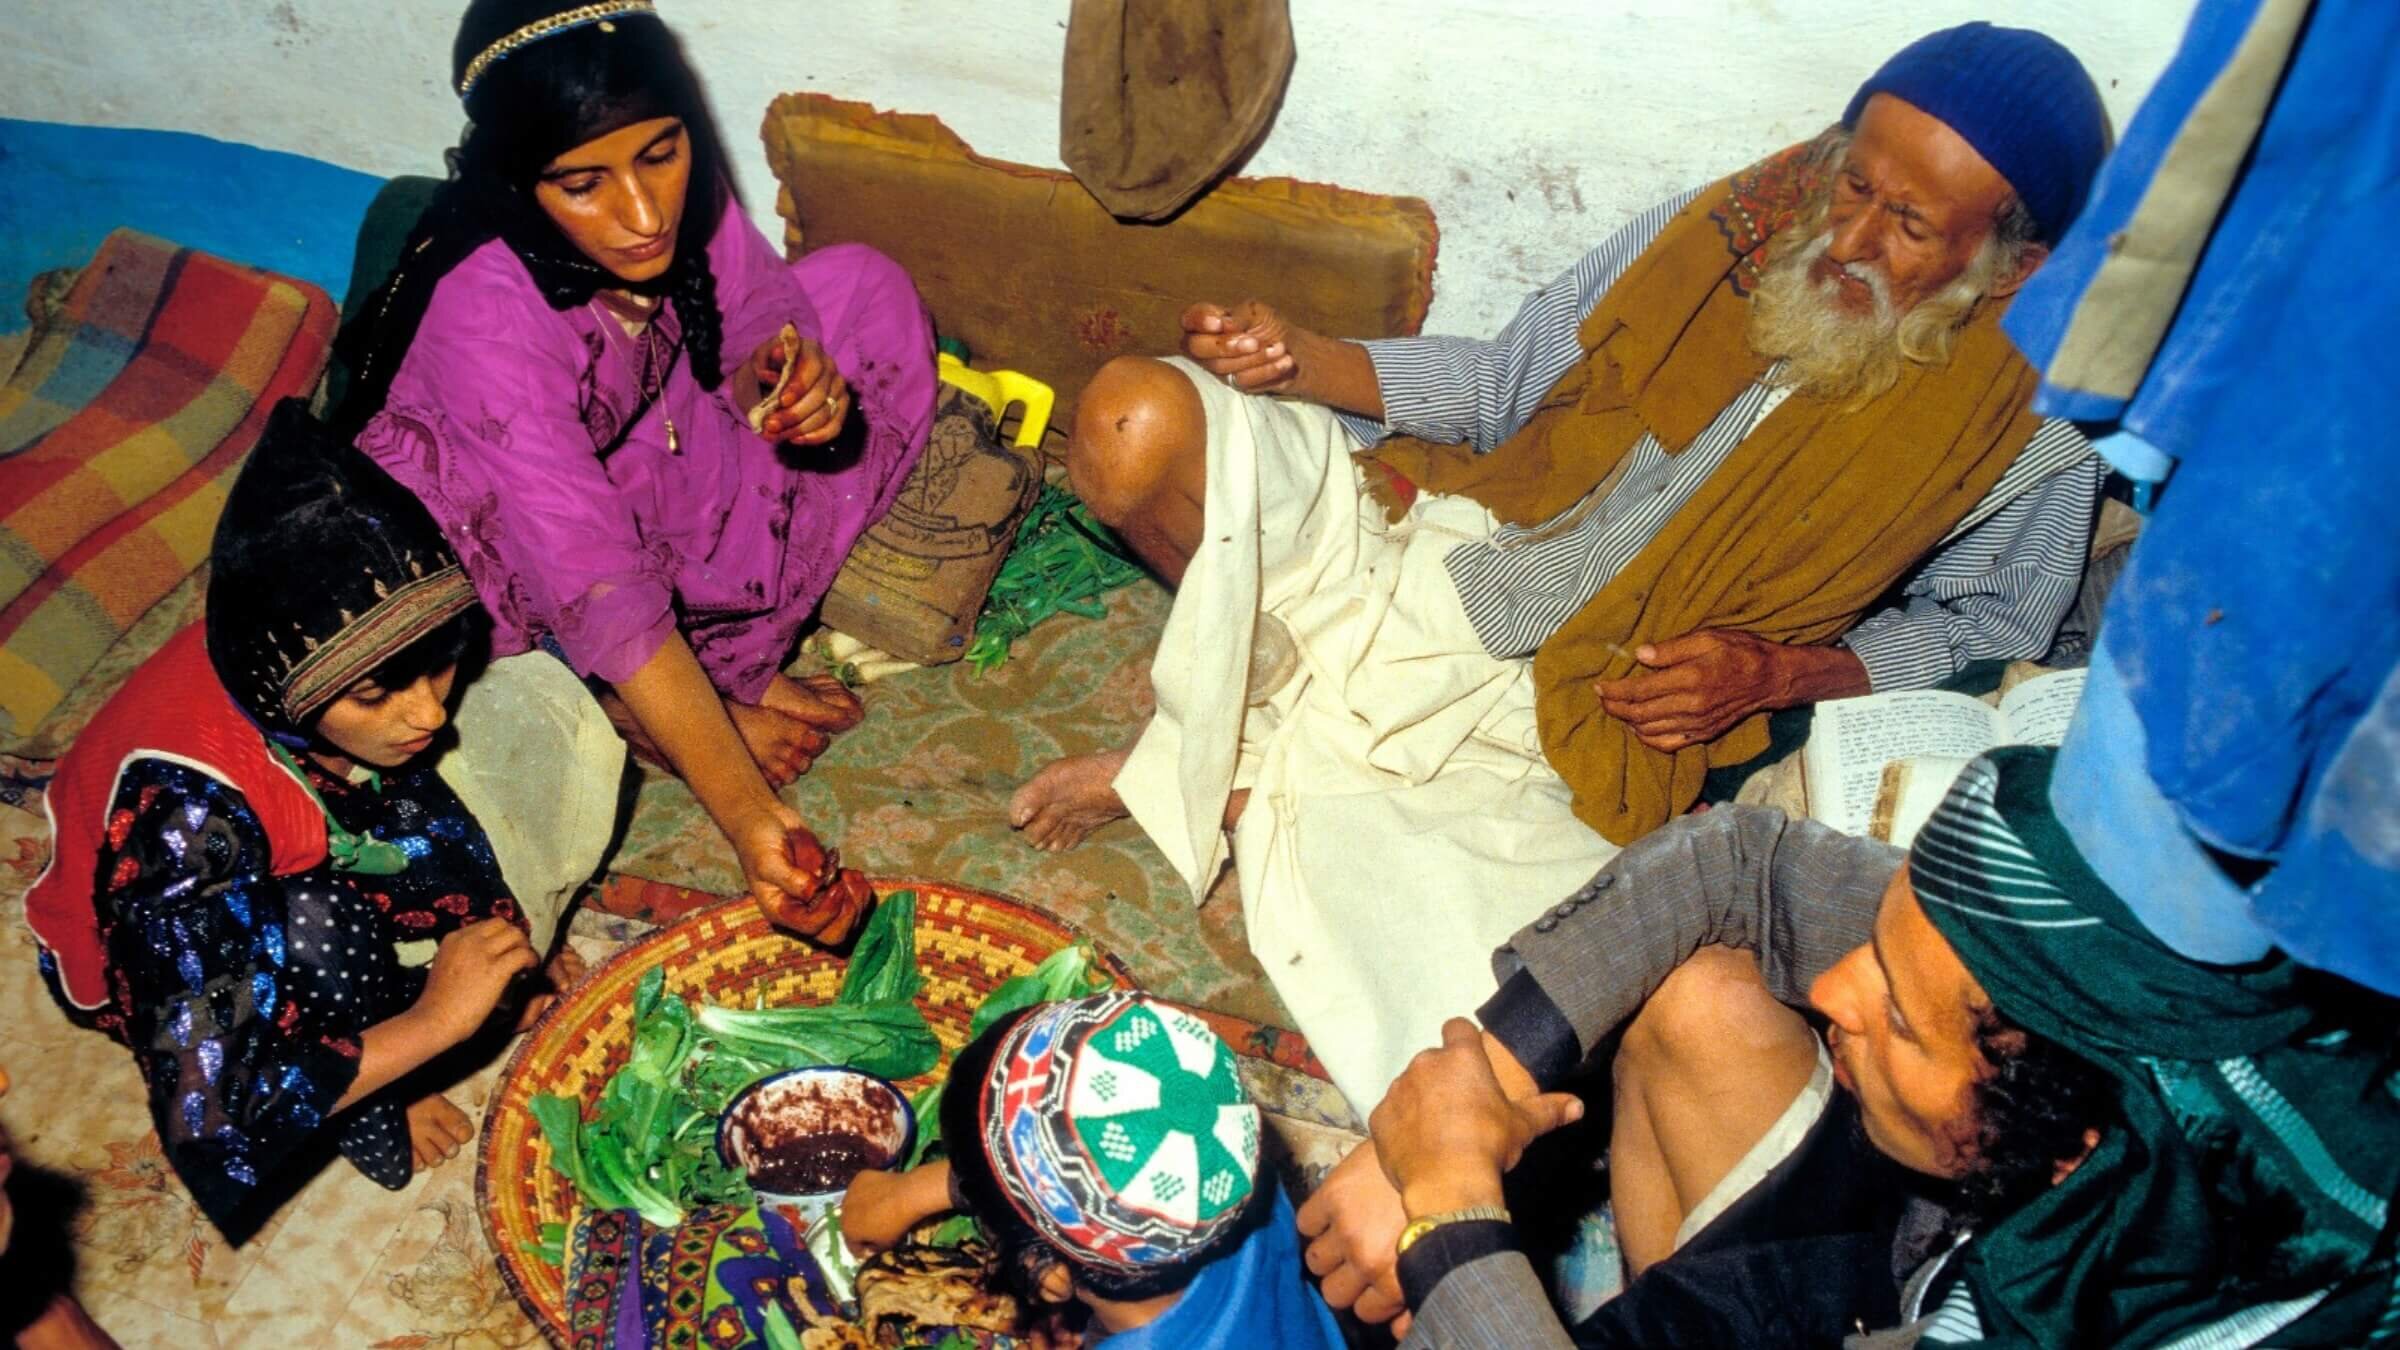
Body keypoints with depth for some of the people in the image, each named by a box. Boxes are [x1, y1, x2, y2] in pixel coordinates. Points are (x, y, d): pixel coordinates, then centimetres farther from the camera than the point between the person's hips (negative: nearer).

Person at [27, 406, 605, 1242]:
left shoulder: (357, 658, -26)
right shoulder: (185, 813, -41)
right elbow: (204, 1112, -37)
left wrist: (510, 940, -8)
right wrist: (433, 1023, -35)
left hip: (302, 861, 5)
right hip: (139, 953, -4)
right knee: (320, 925, -39)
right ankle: (363, 1110, -9)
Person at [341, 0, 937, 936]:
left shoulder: (677, 192, -21)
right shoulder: (486, 311, -37)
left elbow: (758, 313, -6)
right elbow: (599, 593, -42)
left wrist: (792, 376, -32)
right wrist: (746, 813, -49)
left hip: (651, 479, 6)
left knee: (870, 295, -8)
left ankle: (712, 661, -11)